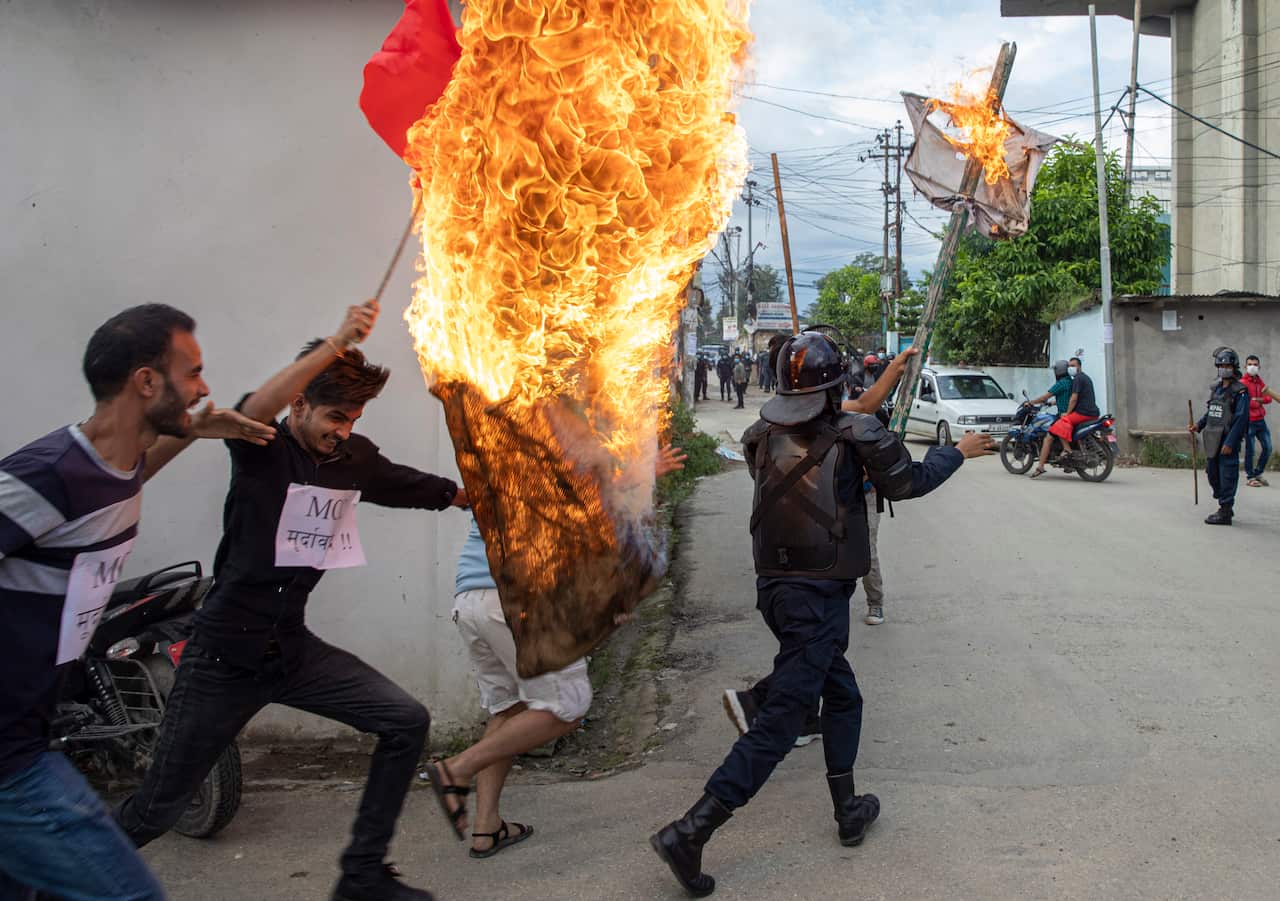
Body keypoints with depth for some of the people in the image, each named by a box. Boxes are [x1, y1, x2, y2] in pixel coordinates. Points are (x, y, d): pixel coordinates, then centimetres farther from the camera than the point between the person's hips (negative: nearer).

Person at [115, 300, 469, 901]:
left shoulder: (354, 459, 4)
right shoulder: (262, 450, -11)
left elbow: (439, 491, 12)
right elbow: (253, 411, -36)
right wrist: (337, 344, -42)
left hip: (292, 648, 6)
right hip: (224, 654, -5)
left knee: (406, 723, -5)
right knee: (158, 808, 1)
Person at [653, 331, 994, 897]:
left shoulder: (762, 436, 2)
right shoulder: (855, 433, -11)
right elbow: (907, 482, 2)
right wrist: (960, 452, 19)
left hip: (774, 586, 7)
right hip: (819, 596, -7)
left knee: (842, 696, 24)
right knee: (781, 720, -5)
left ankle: (848, 810, 34)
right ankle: (690, 832, -9)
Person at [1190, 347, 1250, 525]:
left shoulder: (1240, 391, -10)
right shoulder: (1216, 388, 13)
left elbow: (1241, 419, -15)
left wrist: (1230, 442, -20)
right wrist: (1199, 425, 5)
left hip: (1228, 439, -8)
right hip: (1213, 440, 8)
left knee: (1227, 476, -4)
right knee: (1213, 473, 15)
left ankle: (1225, 513, 1)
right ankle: (1225, 507, 29)